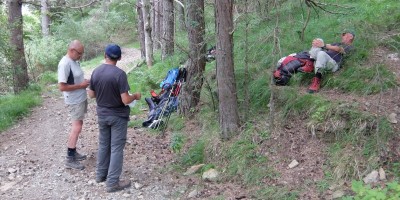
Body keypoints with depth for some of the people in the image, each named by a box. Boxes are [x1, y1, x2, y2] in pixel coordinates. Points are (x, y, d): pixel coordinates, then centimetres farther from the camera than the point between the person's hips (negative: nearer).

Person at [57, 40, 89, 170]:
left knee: (77, 126, 15)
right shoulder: (65, 64, -22)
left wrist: (84, 83, 0)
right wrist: (81, 85, -21)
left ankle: (73, 152, 26)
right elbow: (62, 87, -25)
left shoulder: (74, 61, 6)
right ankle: (69, 159, -2)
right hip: (74, 101, -9)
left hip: (81, 99, 9)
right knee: (77, 128, -8)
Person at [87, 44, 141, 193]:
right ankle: (112, 182, 8)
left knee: (103, 145, 20)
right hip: (118, 116, -6)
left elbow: (91, 94, 7)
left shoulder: (96, 72, -3)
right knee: (116, 148, 2)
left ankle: (101, 174, 34)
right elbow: (125, 100, -23)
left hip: (102, 115, 6)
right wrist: (135, 96, -3)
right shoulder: (119, 74, -21)